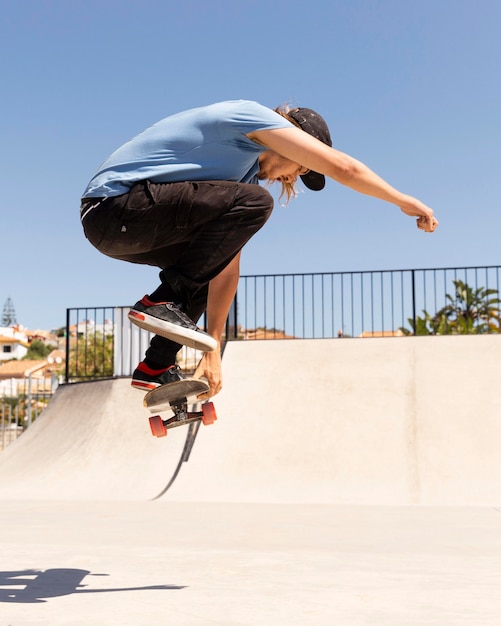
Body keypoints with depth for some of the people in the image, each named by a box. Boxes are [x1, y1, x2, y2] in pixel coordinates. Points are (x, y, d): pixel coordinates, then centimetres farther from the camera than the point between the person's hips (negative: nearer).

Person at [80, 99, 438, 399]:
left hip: (114, 225, 10)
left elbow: (229, 267, 16)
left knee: (216, 257, 27)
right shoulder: (252, 117, -5)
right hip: (117, 204, -10)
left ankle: (157, 367, 18)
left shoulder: (246, 173, 21)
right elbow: (343, 167, -11)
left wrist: (213, 349, 13)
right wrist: (405, 202, 3)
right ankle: (163, 302, -16)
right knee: (253, 203, -21)